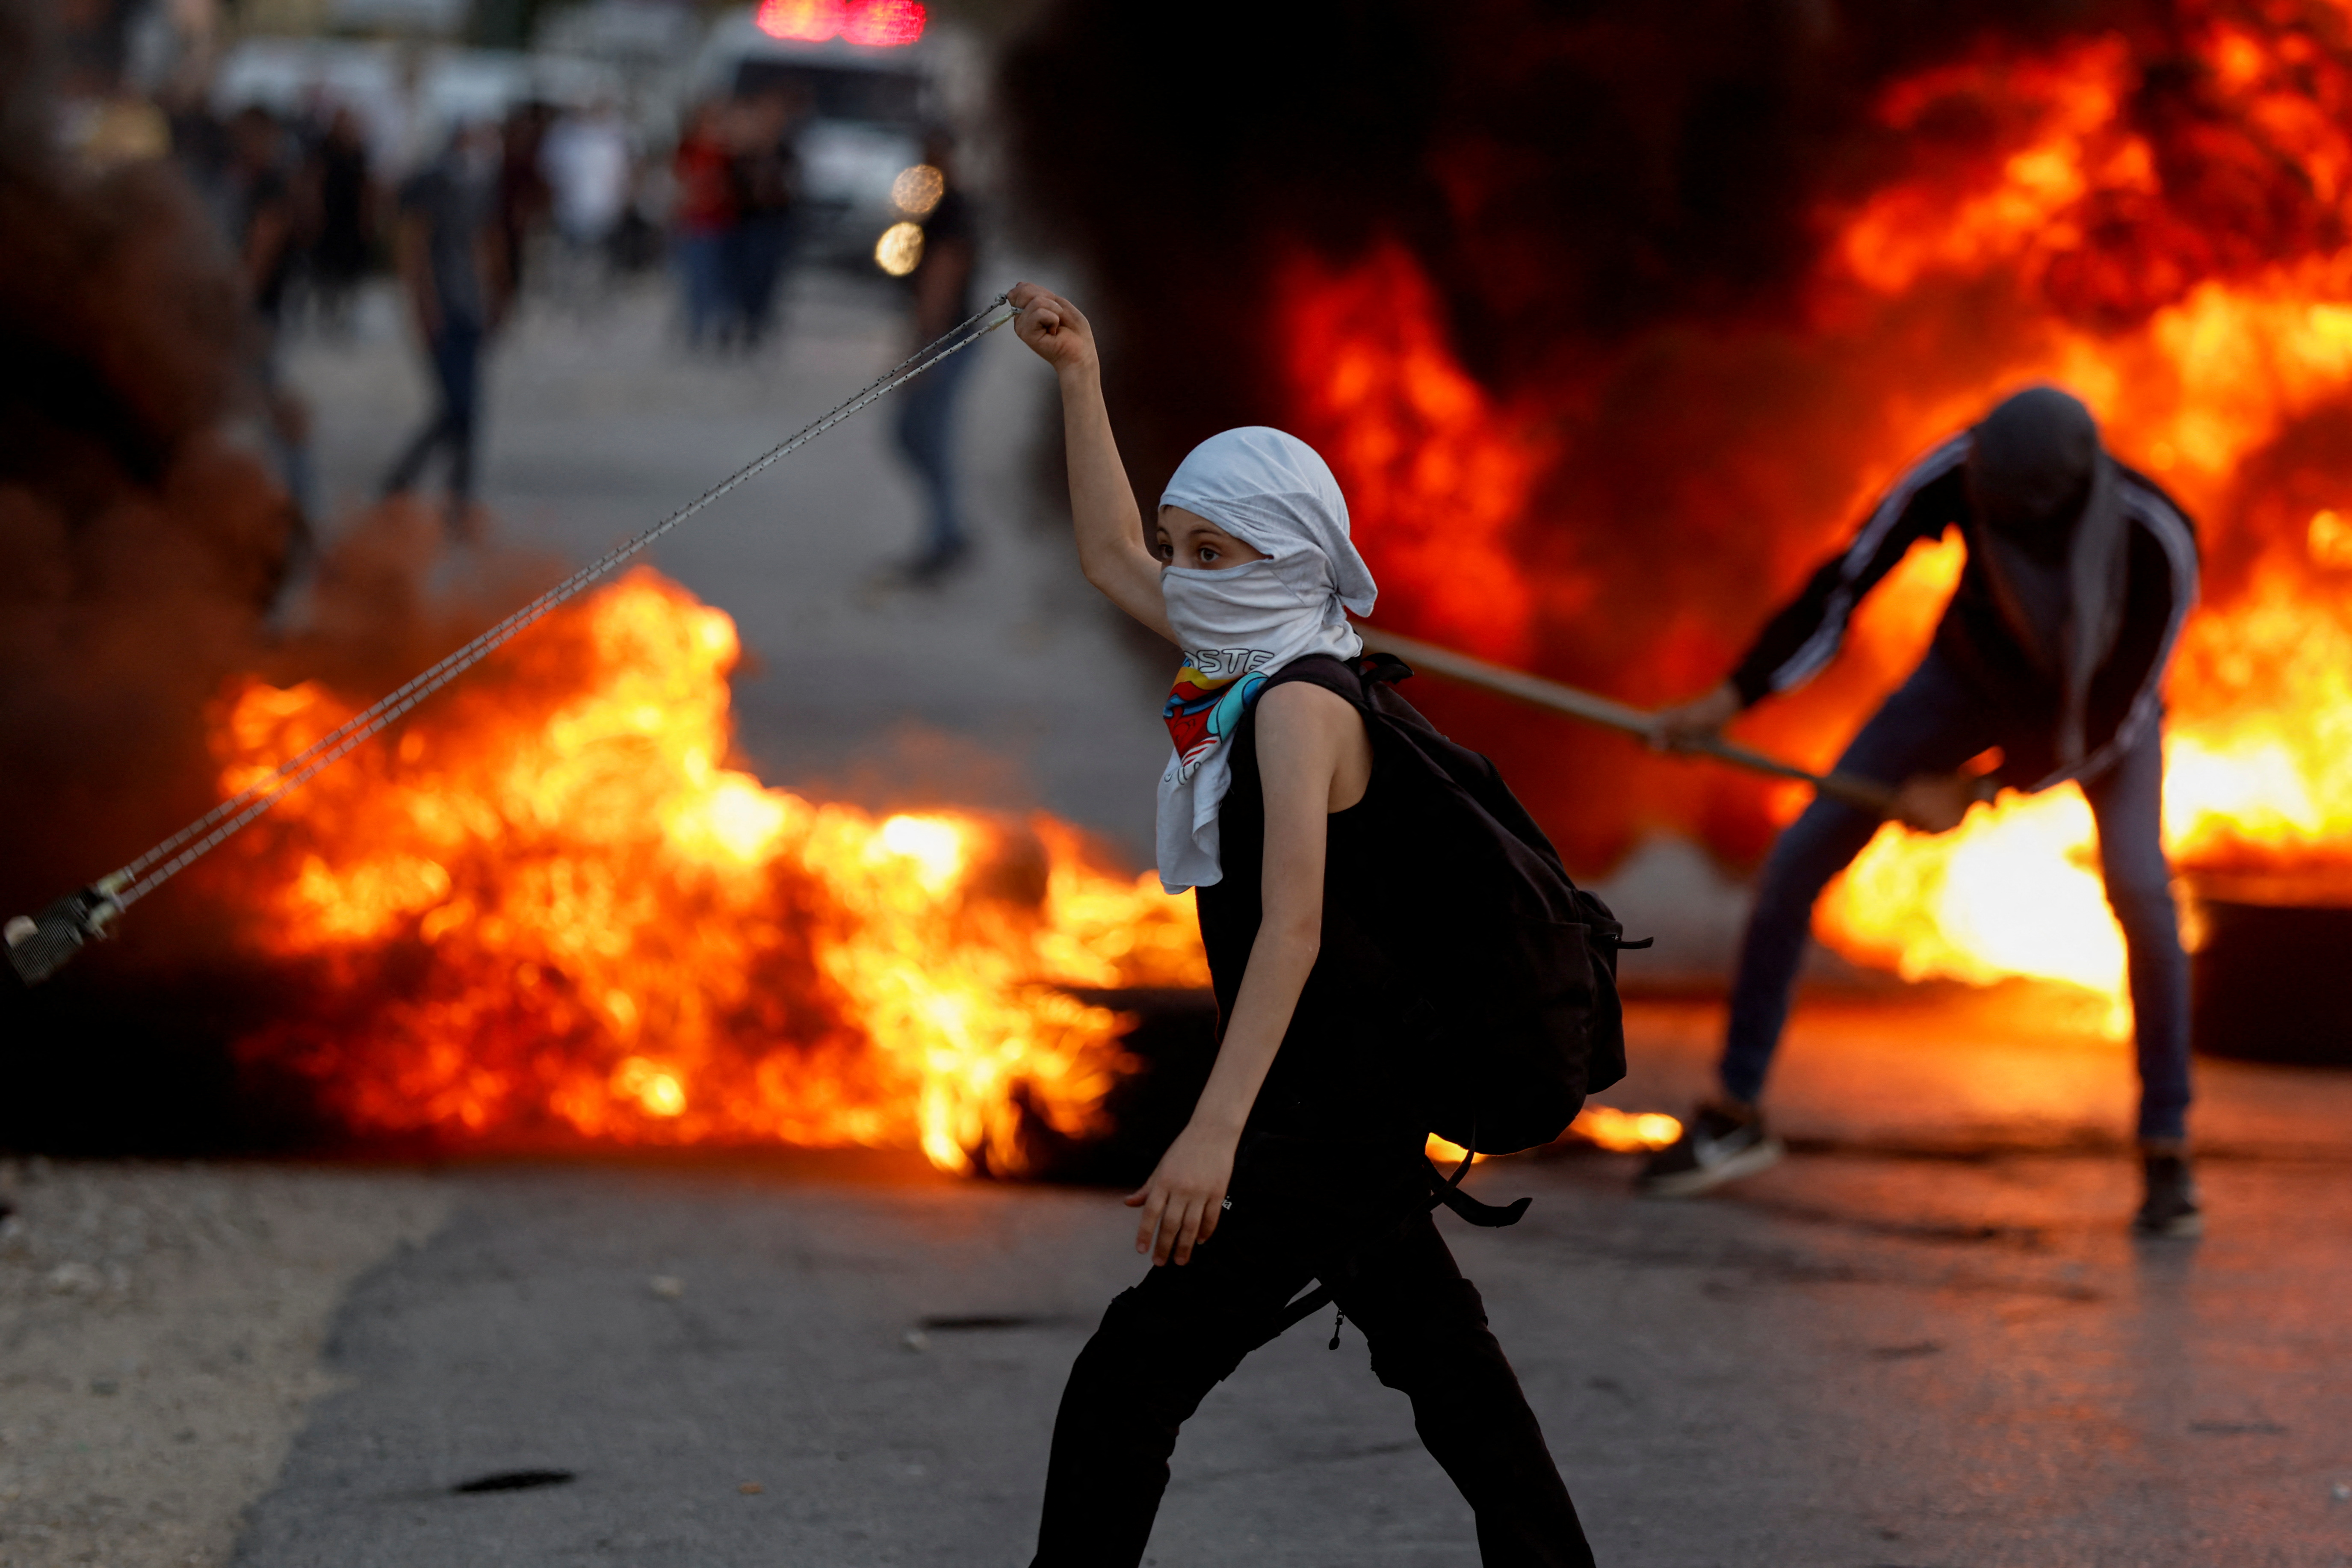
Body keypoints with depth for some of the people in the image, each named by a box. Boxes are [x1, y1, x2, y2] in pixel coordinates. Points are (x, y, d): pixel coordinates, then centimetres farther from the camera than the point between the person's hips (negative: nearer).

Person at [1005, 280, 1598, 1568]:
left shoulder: (1300, 702, -19)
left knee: (1129, 1381, -14)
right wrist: (1079, 380, 18)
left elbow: (1292, 928, -29)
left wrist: (1215, 1130, -38)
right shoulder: (1247, 658, 8)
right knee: (1427, 1340, 20)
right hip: (1354, 1117, 11)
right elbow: (1111, 559, 24)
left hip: (1328, 1111, -11)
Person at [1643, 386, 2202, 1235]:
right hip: (1976, 671, 2)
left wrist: (1974, 792, -29)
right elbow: (1846, 580, -26)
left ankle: (2167, 1152, -14)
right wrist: (1728, 700, -32)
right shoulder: (1964, 469, -37)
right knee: (1798, 857, -8)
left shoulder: (2160, 546, -42)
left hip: (2104, 695, -2)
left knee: (2138, 887, -30)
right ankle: (1736, 1116, 8)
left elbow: (2113, 719, -31)